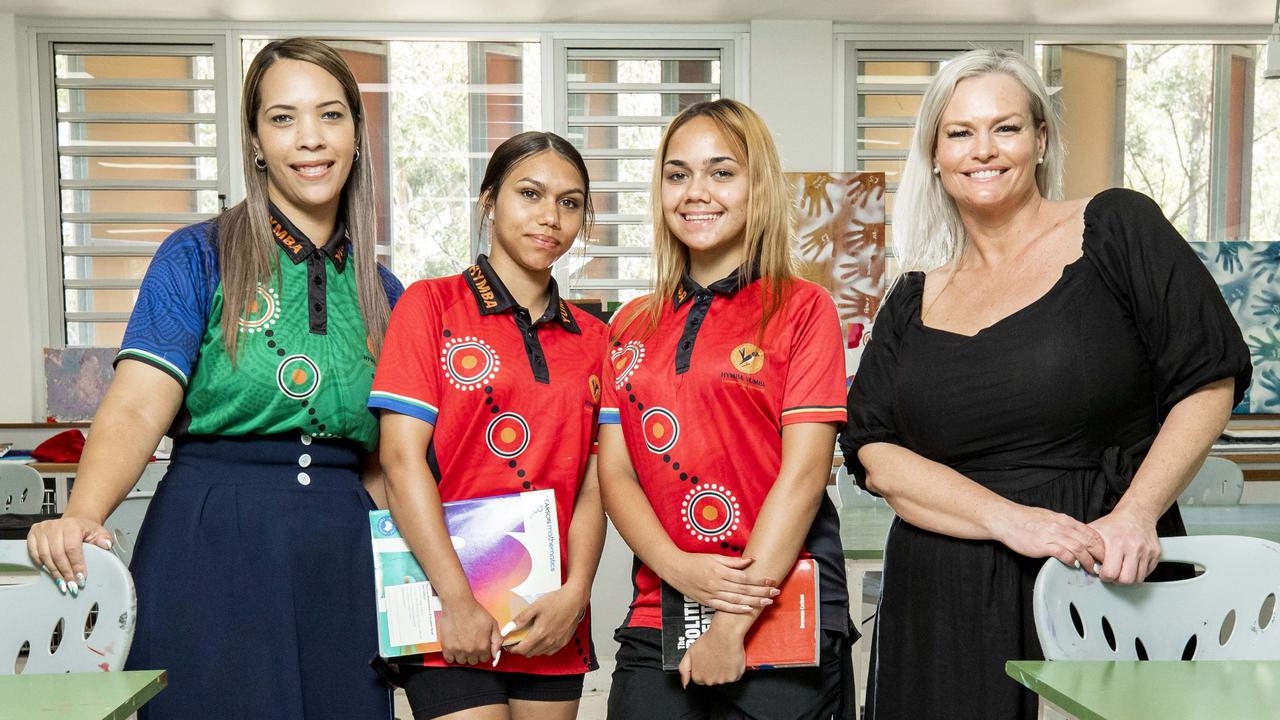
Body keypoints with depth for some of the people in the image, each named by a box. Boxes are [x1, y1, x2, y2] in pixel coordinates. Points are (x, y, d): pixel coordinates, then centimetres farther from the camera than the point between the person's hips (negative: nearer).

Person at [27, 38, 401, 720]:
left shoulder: (383, 293, 10)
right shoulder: (199, 257, -2)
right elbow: (137, 408, -13)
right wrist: (81, 516, -31)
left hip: (339, 560, 4)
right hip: (209, 549, -3)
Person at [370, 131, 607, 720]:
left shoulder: (591, 338, 10)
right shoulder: (431, 305, -1)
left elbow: (592, 482, 6)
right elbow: (402, 460, -9)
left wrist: (575, 593, -9)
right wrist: (458, 600, -14)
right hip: (450, 613, -4)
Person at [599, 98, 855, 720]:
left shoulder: (802, 308, -2)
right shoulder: (633, 324, 10)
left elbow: (804, 471, -10)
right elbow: (614, 471, 5)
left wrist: (735, 623, -14)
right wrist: (679, 567, -13)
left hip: (785, 616, -3)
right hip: (658, 617, 3)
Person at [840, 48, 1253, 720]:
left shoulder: (1115, 229, 1)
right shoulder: (914, 299, 8)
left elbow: (1208, 383, -2)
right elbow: (876, 455, -1)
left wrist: (1135, 516, -14)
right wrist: (1008, 519, -15)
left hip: (1113, 585, -2)